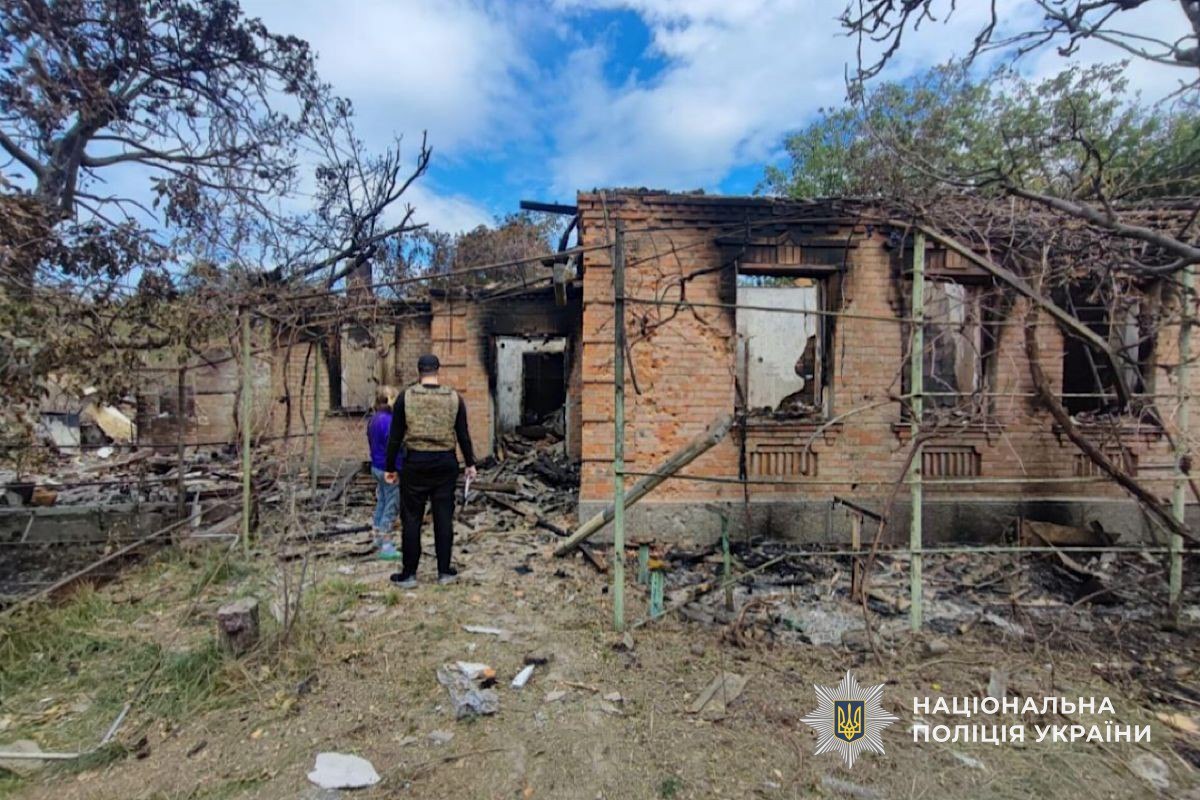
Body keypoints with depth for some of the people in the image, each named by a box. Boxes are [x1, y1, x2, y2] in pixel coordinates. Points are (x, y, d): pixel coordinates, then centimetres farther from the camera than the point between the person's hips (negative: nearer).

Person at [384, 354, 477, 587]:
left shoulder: (406, 397, -4)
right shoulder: (454, 398, -1)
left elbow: (395, 437, -2)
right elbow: (463, 436, 2)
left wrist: (390, 468, 7)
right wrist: (470, 464, 13)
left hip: (415, 463, -1)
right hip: (445, 463, 2)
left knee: (411, 518, 9)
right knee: (444, 517, 9)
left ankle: (409, 574, 17)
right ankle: (444, 571, 18)